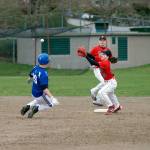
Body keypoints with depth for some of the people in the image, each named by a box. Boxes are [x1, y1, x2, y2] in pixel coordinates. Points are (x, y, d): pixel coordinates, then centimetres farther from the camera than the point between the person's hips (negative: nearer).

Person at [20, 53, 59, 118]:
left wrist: (30, 79, 41)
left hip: (34, 93, 8)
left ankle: (28, 106, 15)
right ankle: (36, 108, -4)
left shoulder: (35, 68, -7)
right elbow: (45, 88, -36)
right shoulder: (43, 74, -30)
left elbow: (30, 75, 17)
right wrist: (52, 98, -43)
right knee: (54, 103, 11)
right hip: (40, 95, -8)